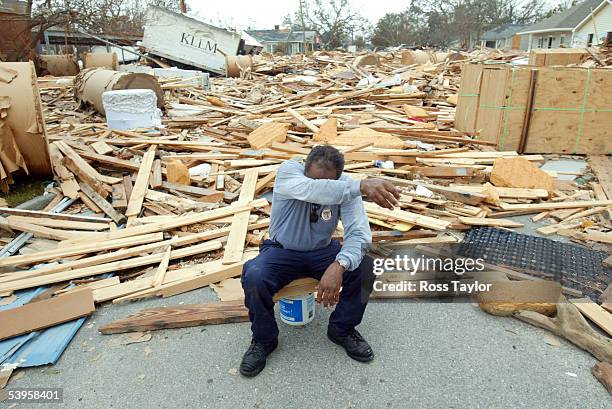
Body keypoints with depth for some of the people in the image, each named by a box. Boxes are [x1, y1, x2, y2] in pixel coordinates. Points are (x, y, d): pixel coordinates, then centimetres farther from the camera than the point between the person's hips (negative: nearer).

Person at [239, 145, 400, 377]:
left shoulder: (344, 187, -17)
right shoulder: (288, 171, -23)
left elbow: (359, 233, -27)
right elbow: (313, 190, -46)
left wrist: (339, 265, -46)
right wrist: (362, 186, -59)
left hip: (322, 251, 2)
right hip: (282, 251, -1)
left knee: (366, 267, -23)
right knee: (253, 277, -31)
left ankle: (342, 329, 4)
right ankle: (264, 339, -2)